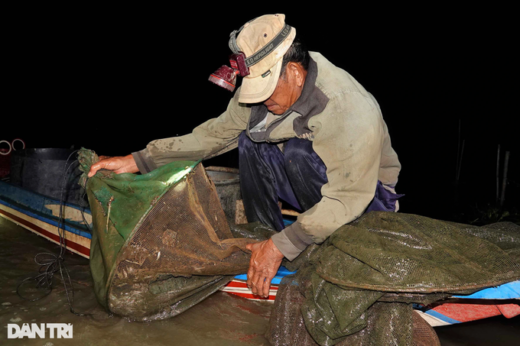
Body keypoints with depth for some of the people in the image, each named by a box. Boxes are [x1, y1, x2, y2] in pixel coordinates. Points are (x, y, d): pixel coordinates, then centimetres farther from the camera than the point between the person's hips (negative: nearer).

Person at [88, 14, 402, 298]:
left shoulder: (353, 111, -34)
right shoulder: (266, 86, -14)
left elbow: (347, 201, -32)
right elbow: (217, 133, -6)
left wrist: (280, 247, -34)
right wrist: (138, 160, -12)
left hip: (366, 196, -5)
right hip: (313, 184, 6)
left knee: (299, 151, -33)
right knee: (251, 138, -17)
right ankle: (264, 232, -7)